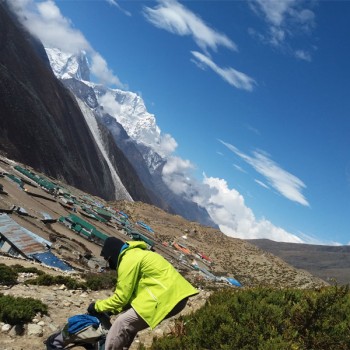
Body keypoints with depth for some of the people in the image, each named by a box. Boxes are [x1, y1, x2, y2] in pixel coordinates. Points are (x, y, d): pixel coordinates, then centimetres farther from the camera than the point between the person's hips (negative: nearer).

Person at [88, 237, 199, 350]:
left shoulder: (128, 260, -9)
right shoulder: (134, 255, 22)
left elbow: (121, 297, -8)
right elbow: (128, 292, 24)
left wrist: (97, 306, 6)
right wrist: (111, 309, 21)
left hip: (167, 297, -10)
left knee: (122, 324, -5)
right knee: (129, 322, 15)